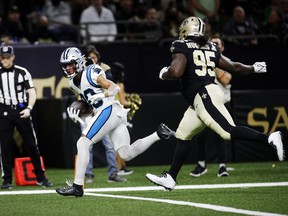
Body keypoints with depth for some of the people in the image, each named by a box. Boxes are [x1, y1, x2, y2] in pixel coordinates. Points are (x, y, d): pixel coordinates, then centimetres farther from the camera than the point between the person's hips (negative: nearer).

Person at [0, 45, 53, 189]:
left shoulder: (22, 72, 3)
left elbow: (32, 92, 2)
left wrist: (28, 108, -13)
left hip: (21, 111, 0)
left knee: (31, 145, 2)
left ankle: (41, 177, 10)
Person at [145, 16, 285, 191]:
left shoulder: (182, 48, -3)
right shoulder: (211, 49, 17)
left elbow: (176, 72, -18)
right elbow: (234, 67, 18)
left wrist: (164, 74, 4)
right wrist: (254, 68, 35)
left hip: (204, 96, -9)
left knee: (228, 132, -18)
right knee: (183, 135, 14)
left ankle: (269, 139, -28)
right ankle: (170, 177, 15)